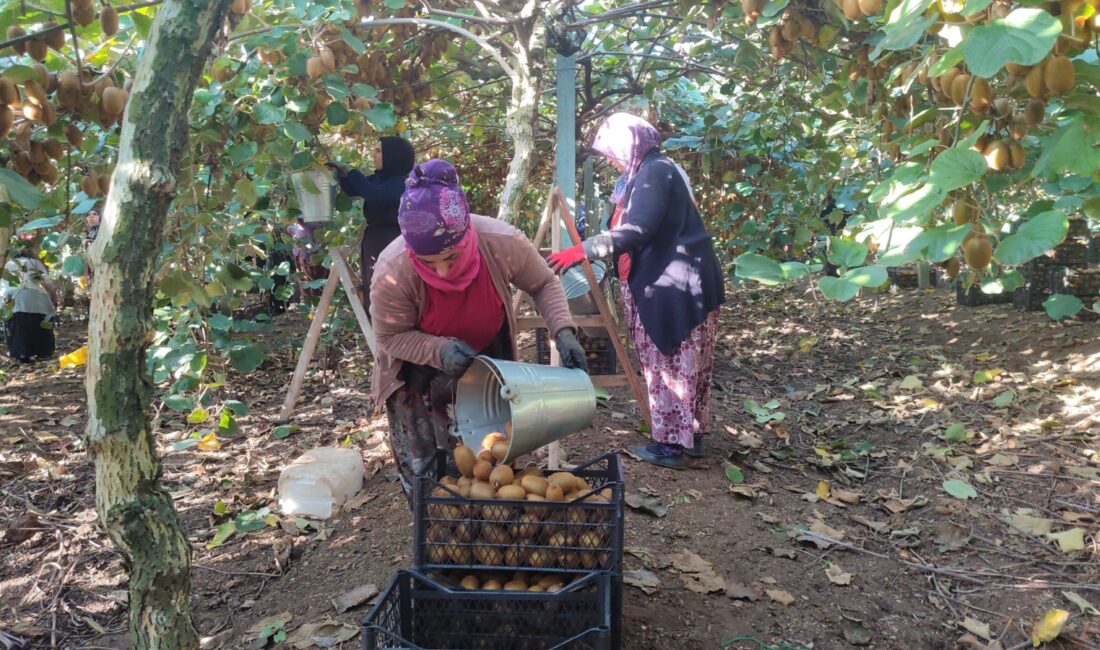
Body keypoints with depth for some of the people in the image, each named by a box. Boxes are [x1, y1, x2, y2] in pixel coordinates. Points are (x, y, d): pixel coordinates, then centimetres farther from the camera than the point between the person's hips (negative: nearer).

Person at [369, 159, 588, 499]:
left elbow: (544, 283, -11)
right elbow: (390, 336, -19)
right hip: (418, 369, -2)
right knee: (423, 470, 5)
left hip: (488, 354, 2)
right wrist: (438, 351, -37)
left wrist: (563, 331, -27)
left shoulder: (503, 243, -32)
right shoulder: (392, 273, -36)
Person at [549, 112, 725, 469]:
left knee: (668, 364, -4)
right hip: (675, 281, 10)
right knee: (686, 365, 14)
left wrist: (584, 250, -30)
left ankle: (671, 443, 4)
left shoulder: (655, 172, -14)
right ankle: (690, 434, 24)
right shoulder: (652, 170, 18)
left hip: (673, 285, -10)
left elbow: (637, 230, -26)